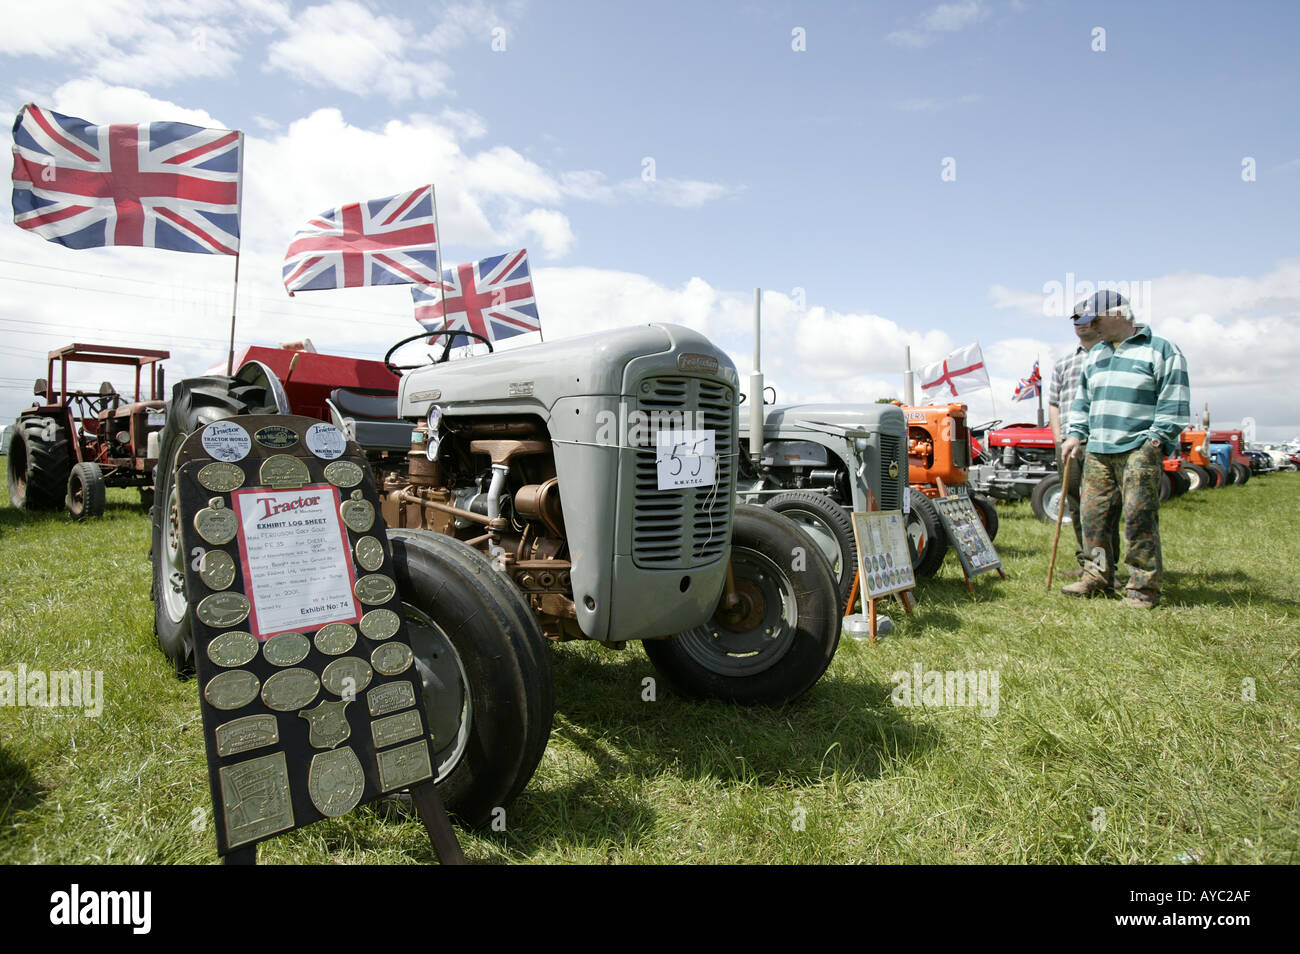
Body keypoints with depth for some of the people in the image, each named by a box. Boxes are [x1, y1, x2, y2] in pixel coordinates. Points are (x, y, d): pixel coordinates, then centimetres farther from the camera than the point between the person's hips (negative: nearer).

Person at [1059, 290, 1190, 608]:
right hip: (1097, 451, 6)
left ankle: (1144, 587, -1)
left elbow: (1173, 402, -4)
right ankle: (1098, 577, 16)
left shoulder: (1161, 350, 1)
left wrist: (1156, 440, -10)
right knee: (1094, 516, 5)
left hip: (1139, 451, -6)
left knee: (1139, 518, -8)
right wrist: (1076, 433, 14)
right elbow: (1083, 399, 25)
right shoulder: (1096, 354, 20)